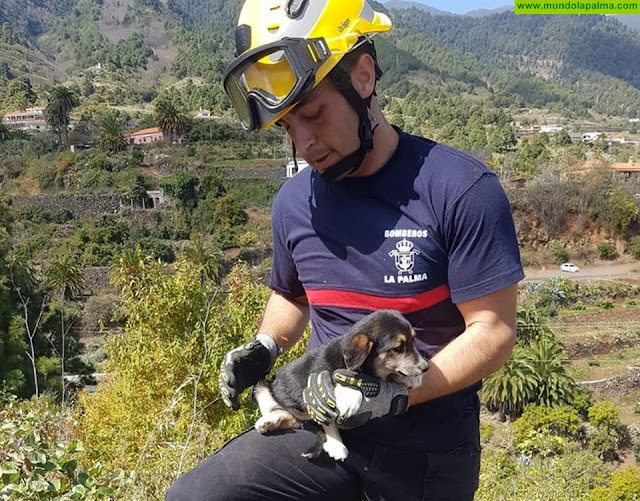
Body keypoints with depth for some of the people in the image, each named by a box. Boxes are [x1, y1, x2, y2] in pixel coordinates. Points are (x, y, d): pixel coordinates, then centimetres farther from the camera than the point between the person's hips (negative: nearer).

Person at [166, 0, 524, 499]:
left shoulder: (460, 189, -15)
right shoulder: (294, 202, 0)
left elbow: (493, 332, -14)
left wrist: (393, 396, -24)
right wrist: (264, 347, -1)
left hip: (428, 453, -3)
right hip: (323, 428, 4)